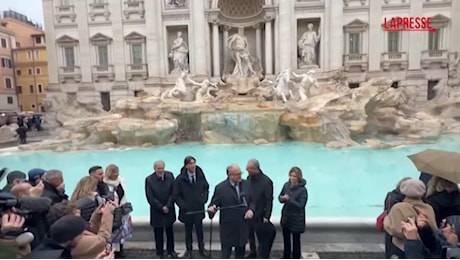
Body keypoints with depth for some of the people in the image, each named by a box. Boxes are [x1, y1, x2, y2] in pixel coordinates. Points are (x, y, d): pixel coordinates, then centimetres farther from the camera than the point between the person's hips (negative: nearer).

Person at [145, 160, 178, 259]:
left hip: (169, 209, 3)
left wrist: (167, 206, -14)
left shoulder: (170, 175, -8)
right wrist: (161, 207, -15)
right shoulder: (149, 179, -14)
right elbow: (150, 198, -14)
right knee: (158, 233, 11)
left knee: (170, 231, 18)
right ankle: (160, 253, 28)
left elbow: (173, 192, -7)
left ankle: (170, 251, 35)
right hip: (156, 211, -2)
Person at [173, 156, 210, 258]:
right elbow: (176, 195, -7)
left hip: (199, 208, 2)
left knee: (199, 230, 15)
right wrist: (183, 206, -15)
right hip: (187, 210, -2)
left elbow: (206, 187, 7)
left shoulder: (200, 175, -7)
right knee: (188, 231, 15)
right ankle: (189, 250, 34)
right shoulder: (180, 178, -14)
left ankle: (201, 249, 33)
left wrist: (204, 199, -7)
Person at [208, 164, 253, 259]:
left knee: (241, 251, 20)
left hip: (243, 225, 4)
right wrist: (212, 208, -30)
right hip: (228, 226, -4)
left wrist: (251, 210, -13)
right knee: (225, 252, 9)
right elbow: (214, 203, -7)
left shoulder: (246, 184, -1)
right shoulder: (220, 187, -12)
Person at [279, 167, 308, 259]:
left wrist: (289, 199, -32)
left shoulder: (302, 190, -18)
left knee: (296, 241, 12)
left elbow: (301, 205, -21)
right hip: (286, 217, 5)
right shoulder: (286, 185, -4)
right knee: (286, 240, 20)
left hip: (297, 220, -5)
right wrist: (282, 198, -20)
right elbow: (280, 197, 3)